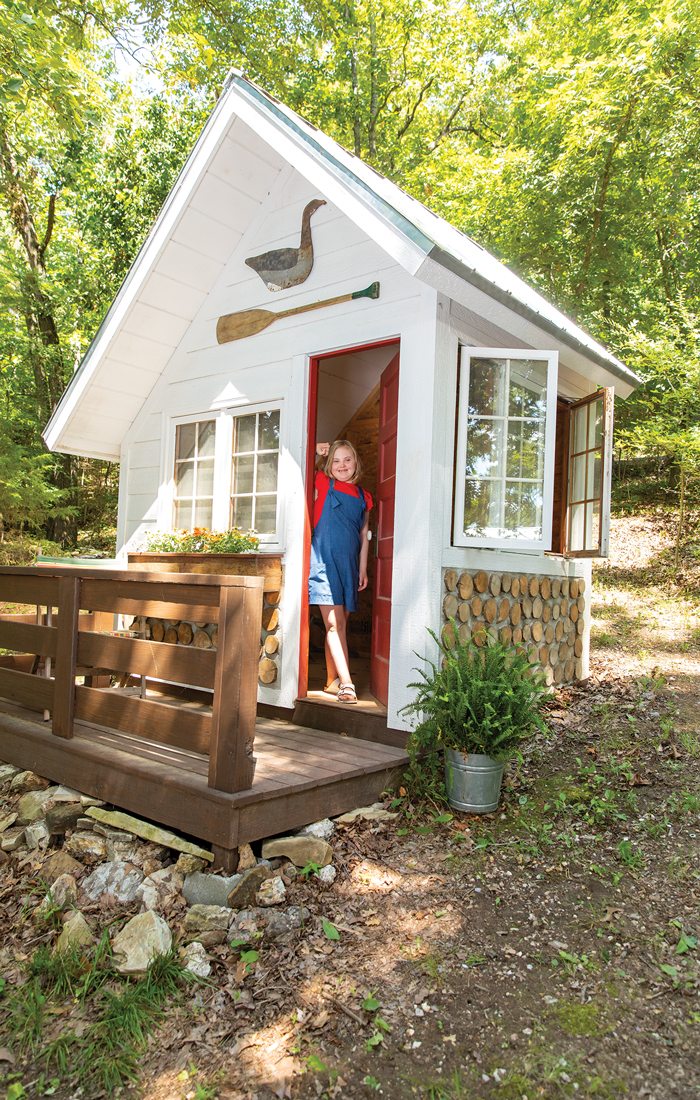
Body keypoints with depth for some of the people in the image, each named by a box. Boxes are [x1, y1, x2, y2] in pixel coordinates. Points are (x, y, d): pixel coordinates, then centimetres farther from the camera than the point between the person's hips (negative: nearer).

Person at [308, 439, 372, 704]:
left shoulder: (363, 496, 12)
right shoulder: (323, 483, 3)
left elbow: (364, 536, 15)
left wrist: (363, 570, 11)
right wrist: (315, 451, 0)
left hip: (348, 565, 4)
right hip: (324, 560, -4)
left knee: (339, 624, 9)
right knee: (335, 623, -11)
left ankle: (332, 680, 19)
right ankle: (346, 683, -13)